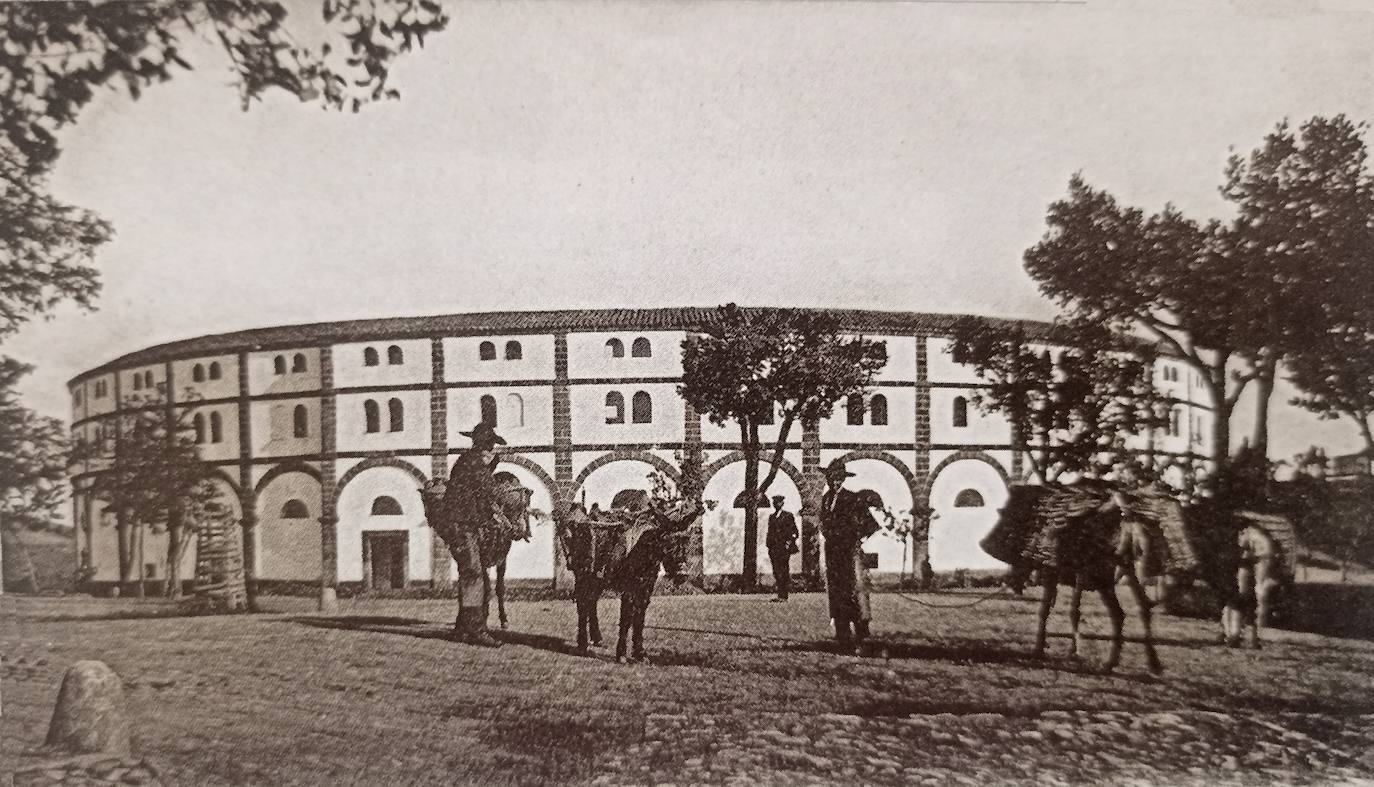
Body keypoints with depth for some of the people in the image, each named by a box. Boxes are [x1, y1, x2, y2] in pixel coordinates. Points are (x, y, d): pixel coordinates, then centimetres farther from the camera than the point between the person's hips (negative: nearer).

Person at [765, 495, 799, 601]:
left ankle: (783, 597, -6)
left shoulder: (788, 516, 0)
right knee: (776, 572, 2)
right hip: (773, 548, 5)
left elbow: (795, 532, 0)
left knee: (784, 572, -8)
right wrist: (769, 546, 13)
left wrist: (789, 543, -10)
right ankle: (781, 595, 6)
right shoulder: (771, 517, 16)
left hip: (784, 549, -5)